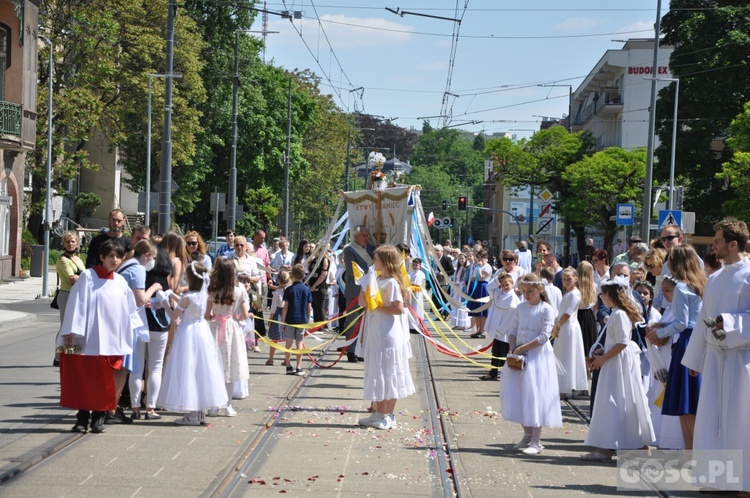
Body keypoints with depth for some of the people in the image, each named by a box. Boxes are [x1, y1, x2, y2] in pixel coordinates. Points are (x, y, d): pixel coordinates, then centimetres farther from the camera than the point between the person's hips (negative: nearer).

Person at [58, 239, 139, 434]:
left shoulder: (121, 282, 10)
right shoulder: (87, 277, -3)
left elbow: (129, 310, 14)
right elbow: (76, 304, -5)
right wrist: (70, 332, -10)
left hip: (111, 340, 3)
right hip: (89, 339, -3)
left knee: (104, 382, 4)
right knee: (84, 379, 0)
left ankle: (99, 417, 12)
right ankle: (82, 418, 8)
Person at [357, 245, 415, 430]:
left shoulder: (392, 283, -13)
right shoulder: (377, 281, 13)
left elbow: (398, 309, -20)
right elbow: (363, 302, 17)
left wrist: (378, 306, -17)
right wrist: (364, 291, -1)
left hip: (388, 336, -9)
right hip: (375, 335, 9)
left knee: (388, 376, -2)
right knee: (376, 375, 12)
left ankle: (389, 416, 4)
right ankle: (378, 413, 19)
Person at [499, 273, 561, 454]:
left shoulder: (546, 310, -8)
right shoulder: (520, 308, 9)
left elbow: (544, 336, -14)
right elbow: (512, 330, 12)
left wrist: (522, 348, -15)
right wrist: (513, 349, -5)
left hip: (538, 357, -6)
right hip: (519, 357, 6)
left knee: (535, 395, -4)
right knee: (518, 394, 7)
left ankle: (536, 441, 2)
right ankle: (527, 434, 22)